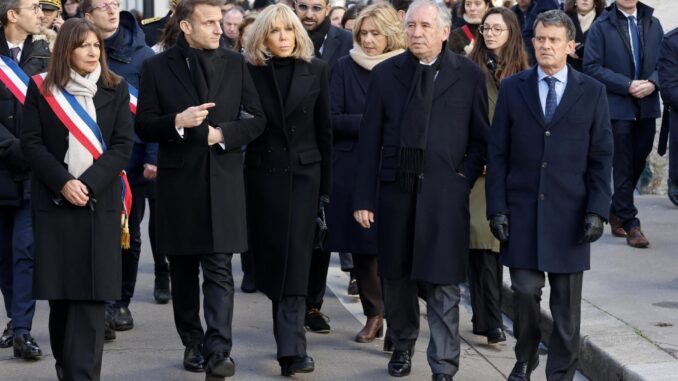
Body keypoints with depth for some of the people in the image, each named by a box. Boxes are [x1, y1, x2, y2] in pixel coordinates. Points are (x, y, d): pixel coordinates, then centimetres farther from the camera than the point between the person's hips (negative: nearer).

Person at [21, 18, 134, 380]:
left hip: (100, 201, 0)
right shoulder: (41, 89, 3)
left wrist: (88, 184, -13)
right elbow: (31, 143, -1)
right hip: (54, 200, 0)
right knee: (60, 289, 4)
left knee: (91, 293, -7)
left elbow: (123, 145, -1)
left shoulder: (116, 89, 4)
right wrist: (63, 183, -13)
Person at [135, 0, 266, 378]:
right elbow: (144, 126, 0)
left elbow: (257, 119, 7)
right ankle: (193, 343, 22)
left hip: (223, 177, 0)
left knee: (219, 269, -8)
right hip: (178, 179, 0)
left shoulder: (235, 64, 6)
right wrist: (177, 122, -18)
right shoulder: (157, 67, 2)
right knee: (184, 269, 10)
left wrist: (223, 134, -9)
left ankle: (218, 349, -12)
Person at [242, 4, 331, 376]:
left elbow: (324, 129, 5)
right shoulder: (250, 71, -2)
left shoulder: (316, 70, 1)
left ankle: (290, 347, -12)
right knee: (272, 256, 4)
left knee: (294, 259, -7)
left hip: (303, 173, -1)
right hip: (263, 173, 1)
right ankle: (291, 339, 17)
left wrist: (327, 184, 4)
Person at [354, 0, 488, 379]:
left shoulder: (469, 75, 2)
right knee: (396, 276, 12)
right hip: (395, 191, 2)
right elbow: (370, 139, 3)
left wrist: (466, 176, -6)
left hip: (445, 193, -2)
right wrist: (365, 198, -1)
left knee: (443, 284, -4)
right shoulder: (385, 73, 4)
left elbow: (481, 137, 7)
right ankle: (402, 345, 34)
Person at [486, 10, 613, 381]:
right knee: (525, 291, -1)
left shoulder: (592, 92, 3)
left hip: (569, 213, 0)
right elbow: (497, 153, 4)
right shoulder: (512, 88, 4)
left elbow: (601, 157, 2)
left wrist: (597, 210, -6)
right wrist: (497, 208, -3)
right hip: (522, 211, 0)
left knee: (566, 302, 5)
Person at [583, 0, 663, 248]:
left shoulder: (653, 24, 10)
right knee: (623, 166, -2)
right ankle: (630, 224, 3)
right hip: (617, 107, -4)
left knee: (638, 163, 10)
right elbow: (592, 67, -8)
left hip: (647, 107, 4)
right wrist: (627, 86, -15)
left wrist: (652, 82, -10)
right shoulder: (601, 27, -3)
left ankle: (617, 212, 28)